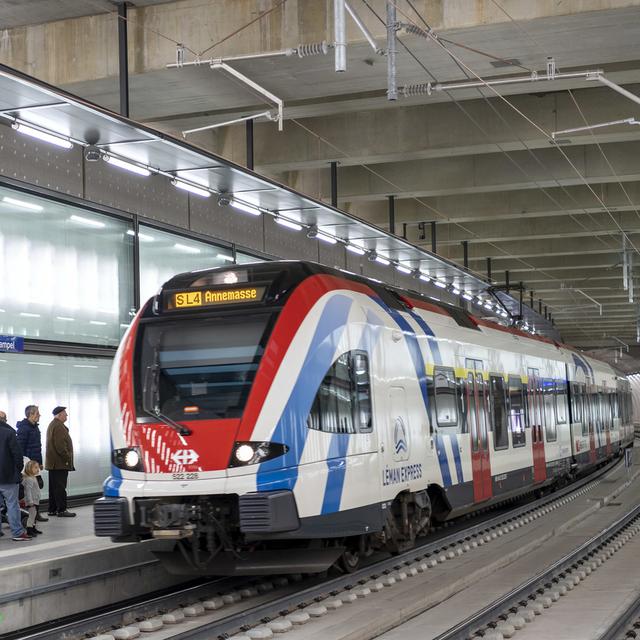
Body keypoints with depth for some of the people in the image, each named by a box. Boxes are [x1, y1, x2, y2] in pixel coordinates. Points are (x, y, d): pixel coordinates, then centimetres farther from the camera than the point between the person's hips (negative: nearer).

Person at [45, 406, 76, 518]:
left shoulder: (52, 425, 19)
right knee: (60, 487, -8)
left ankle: (52, 509, 17)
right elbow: (60, 446, -22)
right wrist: (67, 458, -17)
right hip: (60, 463, -11)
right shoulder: (59, 427, -15)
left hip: (52, 463, 11)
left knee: (54, 487, 13)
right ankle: (61, 510, -6)